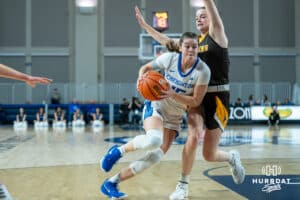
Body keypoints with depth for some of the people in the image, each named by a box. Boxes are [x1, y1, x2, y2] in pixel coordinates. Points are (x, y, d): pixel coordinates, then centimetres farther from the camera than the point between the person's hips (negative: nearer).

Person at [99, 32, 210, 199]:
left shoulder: (203, 71, -16)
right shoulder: (170, 58, -13)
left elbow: (196, 101, -15)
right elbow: (146, 67, 3)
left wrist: (172, 94, -29)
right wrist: (141, 78, -20)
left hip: (175, 117, 3)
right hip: (156, 106, -2)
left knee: (157, 156, -9)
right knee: (154, 140, -35)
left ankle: (112, 182, 4)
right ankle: (118, 151, -6)